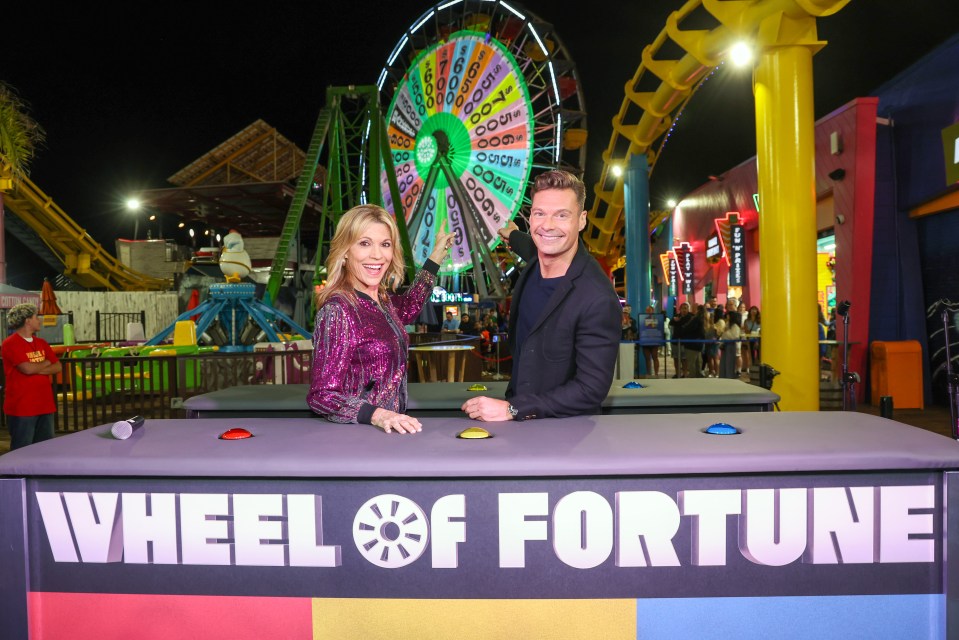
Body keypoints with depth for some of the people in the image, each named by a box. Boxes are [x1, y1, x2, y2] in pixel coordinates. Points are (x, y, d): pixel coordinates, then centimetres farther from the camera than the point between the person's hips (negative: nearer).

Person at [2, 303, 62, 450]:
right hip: (22, 408, -7)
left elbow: (58, 367, 7)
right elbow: (28, 368, -20)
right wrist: (45, 363, -2)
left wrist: (37, 369, -10)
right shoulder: (10, 344, -9)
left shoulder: (41, 343, 12)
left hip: (45, 405, 7)